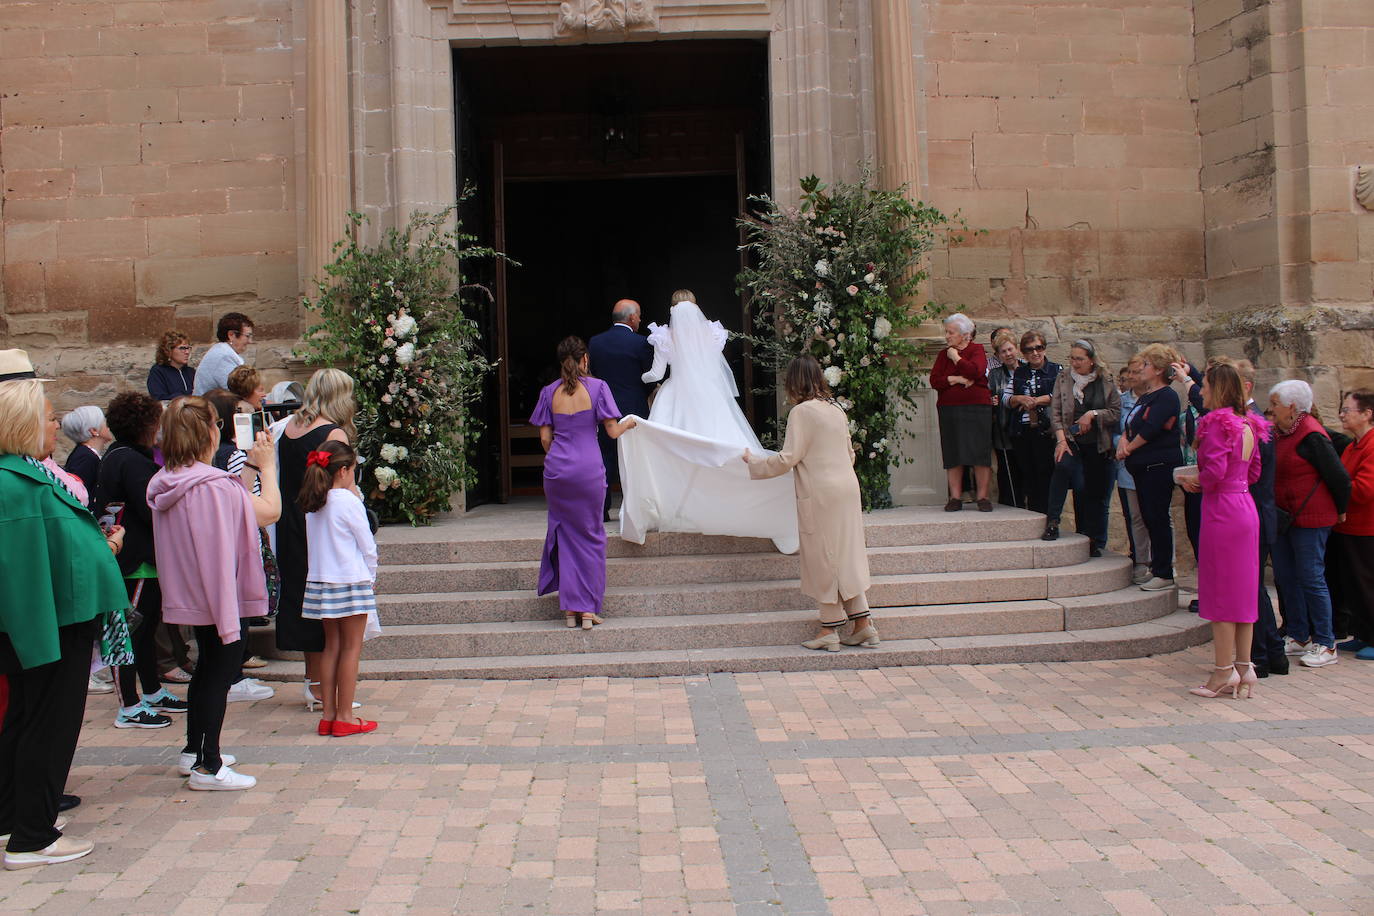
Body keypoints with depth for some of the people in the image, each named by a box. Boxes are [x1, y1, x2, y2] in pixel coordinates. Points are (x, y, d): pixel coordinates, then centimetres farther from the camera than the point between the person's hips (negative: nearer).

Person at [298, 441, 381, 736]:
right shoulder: (348, 501, -13)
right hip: (350, 582, -7)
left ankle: (329, 715, 16)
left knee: (332, 646, 13)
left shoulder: (313, 504, 6)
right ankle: (345, 718, 4)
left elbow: (318, 544, 12)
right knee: (351, 648, 1)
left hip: (319, 581, 7)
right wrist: (370, 576, 6)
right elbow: (367, 545, -9)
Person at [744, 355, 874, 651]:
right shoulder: (836, 410, 13)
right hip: (847, 486, 7)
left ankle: (830, 629, 6)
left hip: (820, 493, -7)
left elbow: (788, 458, -12)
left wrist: (754, 462, 2)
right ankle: (863, 623, 12)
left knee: (824, 559, 1)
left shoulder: (802, 411, -10)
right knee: (847, 555, 11)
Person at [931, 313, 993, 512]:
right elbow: (934, 380, 2)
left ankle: (983, 496, 0)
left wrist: (956, 357, -5)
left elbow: (975, 371, -17)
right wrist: (956, 379, -11)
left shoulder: (977, 350, 2)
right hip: (949, 410, 4)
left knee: (980, 452, -4)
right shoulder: (944, 354, 14)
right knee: (953, 455, 1)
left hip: (977, 408, -3)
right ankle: (955, 497, 5)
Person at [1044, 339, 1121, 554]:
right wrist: (1061, 439, -12)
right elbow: (1055, 412, 0)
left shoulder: (1105, 383, 5)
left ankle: (1095, 541, 18)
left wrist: (1093, 414, -12)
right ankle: (1052, 522, -25)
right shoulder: (1063, 379, 6)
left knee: (1097, 493, 4)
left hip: (1098, 445, 1)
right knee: (1063, 465, -33)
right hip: (1071, 441, -1)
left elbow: (1116, 413, 3)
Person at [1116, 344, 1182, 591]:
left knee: (1157, 518, -8)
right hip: (1143, 466, 9)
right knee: (1149, 519, 12)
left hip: (1160, 465, -9)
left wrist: (1129, 448, -7)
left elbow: (1150, 429, -18)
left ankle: (1165, 574, -3)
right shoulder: (1144, 397, 19)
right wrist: (1123, 440, -5)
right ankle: (1156, 568, 20)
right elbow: (1130, 424, 16)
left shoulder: (1167, 396, -10)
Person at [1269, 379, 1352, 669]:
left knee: (1311, 578, -4)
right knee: (1285, 576, 12)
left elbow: (1340, 478, -16)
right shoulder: (1285, 434, 10)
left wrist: (1340, 511, -4)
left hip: (1310, 519, -9)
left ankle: (1326, 645, 6)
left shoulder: (1311, 436, -17)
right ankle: (1299, 637, 23)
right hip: (1286, 517, 9)